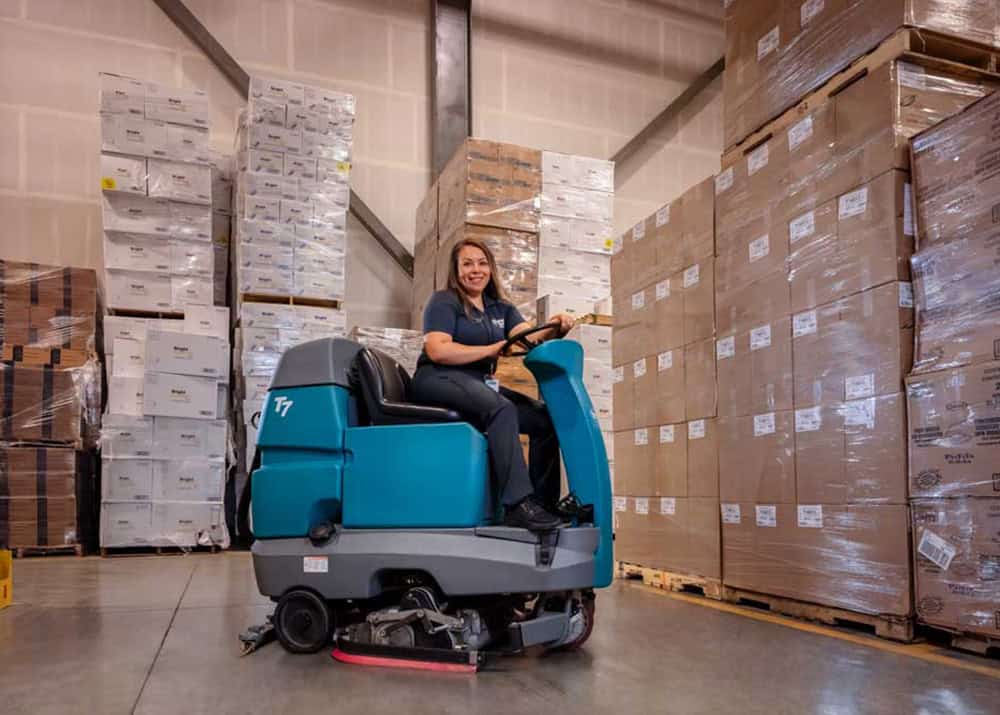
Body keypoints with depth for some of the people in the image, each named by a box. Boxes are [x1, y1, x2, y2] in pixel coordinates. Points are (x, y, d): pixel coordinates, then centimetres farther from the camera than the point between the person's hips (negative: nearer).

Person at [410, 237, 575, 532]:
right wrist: (491, 350, -20)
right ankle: (518, 505, -39)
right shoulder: (444, 302, 0)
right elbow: (437, 350, -15)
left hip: (480, 383, 7)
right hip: (439, 380, -7)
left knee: (544, 417, -11)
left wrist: (554, 328, -22)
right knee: (502, 409, -34)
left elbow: (528, 335, 1)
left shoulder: (500, 307, 18)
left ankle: (544, 502, -8)